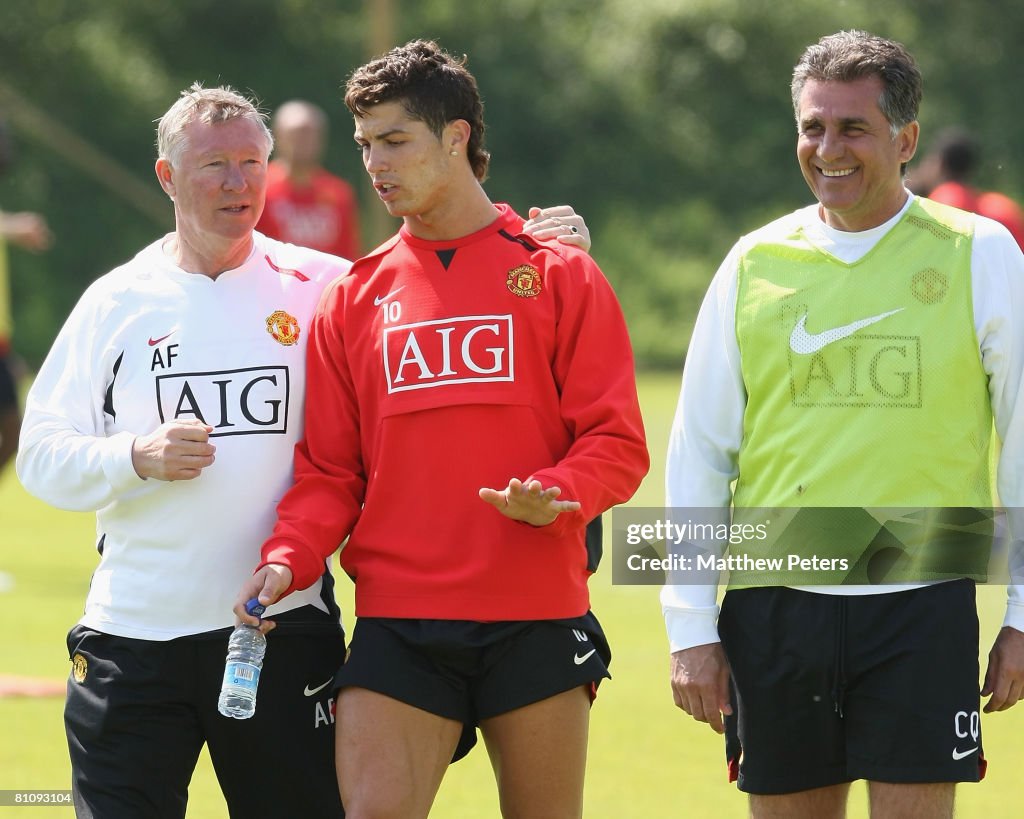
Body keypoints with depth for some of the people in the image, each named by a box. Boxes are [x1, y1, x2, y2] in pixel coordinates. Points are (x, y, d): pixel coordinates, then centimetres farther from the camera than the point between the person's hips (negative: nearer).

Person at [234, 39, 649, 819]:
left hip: (536, 619, -1)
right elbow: (329, 468, 11)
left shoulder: (557, 274, 4)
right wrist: (289, 558, -7)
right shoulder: (356, 295, 11)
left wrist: (554, 495, -21)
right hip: (396, 621, 2)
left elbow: (618, 445, -1)